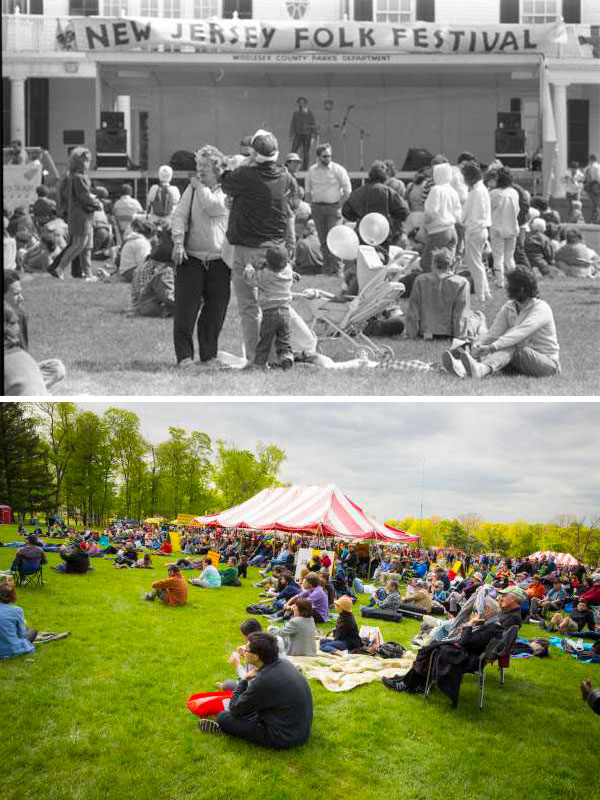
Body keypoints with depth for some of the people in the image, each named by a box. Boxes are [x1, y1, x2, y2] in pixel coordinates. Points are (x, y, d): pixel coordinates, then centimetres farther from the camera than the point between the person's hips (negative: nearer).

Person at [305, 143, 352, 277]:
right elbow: (307, 191, 17)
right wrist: (311, 205, 6)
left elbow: (347, 190, -2)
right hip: (317, 208, 3)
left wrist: (339, 205, -7)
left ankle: (338, 268, -7)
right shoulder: (312, 171, 7)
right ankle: (327, 267, 15)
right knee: (323, 240, 6)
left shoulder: (338, 169, -4)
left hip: (333, 207, -3)